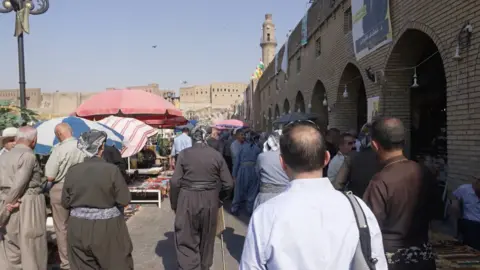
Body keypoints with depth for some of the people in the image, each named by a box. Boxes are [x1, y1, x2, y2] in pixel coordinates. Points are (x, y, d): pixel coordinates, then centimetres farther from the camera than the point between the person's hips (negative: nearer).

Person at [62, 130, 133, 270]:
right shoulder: (112, 169, -14)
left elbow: (65, 202, 6)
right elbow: (124, 200, -10)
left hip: (78, 229, 4)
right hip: (107, 228, -4)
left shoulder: (72, 170, -3)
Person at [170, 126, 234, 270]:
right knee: (206, 240, 20)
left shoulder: (184, 154, -4)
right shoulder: (216, 155, -1)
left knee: (186, 241, 7)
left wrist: (174, 204, 5)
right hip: (210, 201, 2)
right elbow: (228, 184, -1)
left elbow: (175, 182, -8)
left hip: (187, 201, -2)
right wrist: (219, 197, 17)